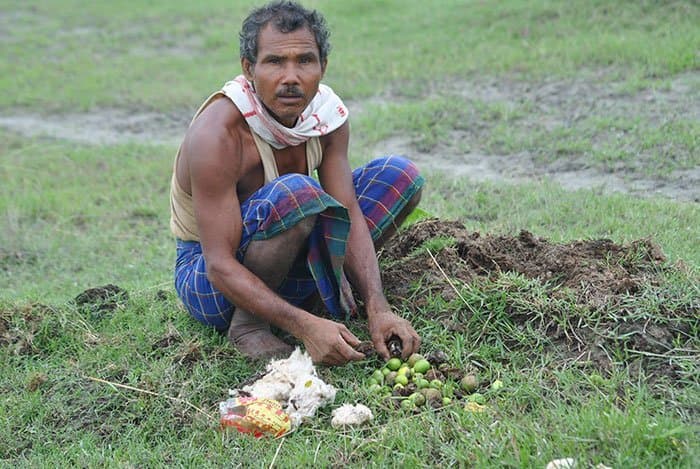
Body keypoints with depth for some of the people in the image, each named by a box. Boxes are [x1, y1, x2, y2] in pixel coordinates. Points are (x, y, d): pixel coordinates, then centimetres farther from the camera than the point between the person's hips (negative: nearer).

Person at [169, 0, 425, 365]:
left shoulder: (328, 113, -10)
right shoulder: (217, 134, -30)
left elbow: (349, 216, -12)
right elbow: (220, 266, -32)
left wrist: (377, 308, -26)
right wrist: (305, 326, -42)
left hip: (289, 266, 7)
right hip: (207, 279, -7)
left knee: (400, 174, -2)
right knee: (296, 193, -37)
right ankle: (248, 324, -19)